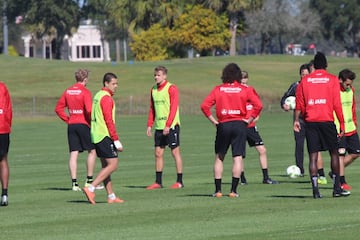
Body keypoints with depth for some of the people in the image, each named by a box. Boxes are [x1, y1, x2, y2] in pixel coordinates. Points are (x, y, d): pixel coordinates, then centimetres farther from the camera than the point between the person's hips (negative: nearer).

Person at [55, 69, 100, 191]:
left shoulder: (68, 91, 9)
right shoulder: (85, 92, -11)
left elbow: (58, 108, 10)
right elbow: (89, 110, -21)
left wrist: (68, 120, 12)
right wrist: (92, 122, -6)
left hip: (71, 125, 6)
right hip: (83, 125, -6)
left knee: (73, 154, 3)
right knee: (92, 151, 8)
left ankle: (74, 182, -2)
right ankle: (89, 180, 7)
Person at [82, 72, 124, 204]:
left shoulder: (97, 96, 16)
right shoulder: (106, 98, -13)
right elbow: (109, 121, -18)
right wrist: (116, 140, -16)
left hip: (96, 136, 10)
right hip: (105, 136, -10)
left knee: (106, 166, 11)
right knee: (113, 165, -9)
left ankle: (111, 196, 11)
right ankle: (90, 188, -16)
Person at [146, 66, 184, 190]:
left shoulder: (171, 88, -9)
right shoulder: (153, 90, 12)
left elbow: (174, 108, -15)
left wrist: (168, 125, -21)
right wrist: (150, 125, 9)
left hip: (171, 126, -7)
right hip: (159, 127, 7)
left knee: (175, 152, -2)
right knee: (158, 153, 6)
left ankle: (179, 181, 3)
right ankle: (158, 182, 11)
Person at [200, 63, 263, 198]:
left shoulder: (218, 89, 3)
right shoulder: (244, 90, 1)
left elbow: (204, 106, -4)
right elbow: (258, 105, -8)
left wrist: (213, 121, 2)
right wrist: (249, 119, -1)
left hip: (223, 125, 1)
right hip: (240, 125, -1)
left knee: (219, 158, 12)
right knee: (237, 158, 1)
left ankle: (218, 190, 8)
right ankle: (233, 190, -5)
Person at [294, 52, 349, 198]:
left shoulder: (305, 80, 7)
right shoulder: (332, 80, 1)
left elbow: (299, 103, 5)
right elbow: (337, 104, -2)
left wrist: (296, 120, 12)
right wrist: (342, 123, 2)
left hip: (310, 121, 2)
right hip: (327, 120, -2)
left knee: (313, 156, 1)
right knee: (334, 153, 9)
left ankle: (315, 190, -6)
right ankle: (337, 188, 6)